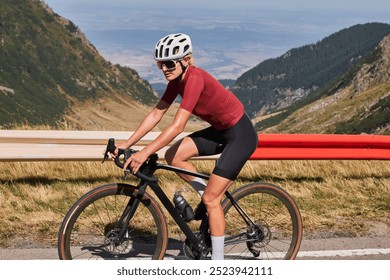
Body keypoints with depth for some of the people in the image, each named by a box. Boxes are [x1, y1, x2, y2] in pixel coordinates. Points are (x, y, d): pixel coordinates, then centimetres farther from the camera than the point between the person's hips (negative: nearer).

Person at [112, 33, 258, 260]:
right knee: (173, 156, -5)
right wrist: (127, 144, -6)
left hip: (241, 136, -8)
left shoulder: (195, 78, -27)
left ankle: (218, 263, 5)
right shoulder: (177, 79, -1)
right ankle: (208, 195, 15)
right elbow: (156, 115, 0)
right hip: (221, 131, 8)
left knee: (211, 198, -7)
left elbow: (178, 126, -33)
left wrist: (145, 153, -34)